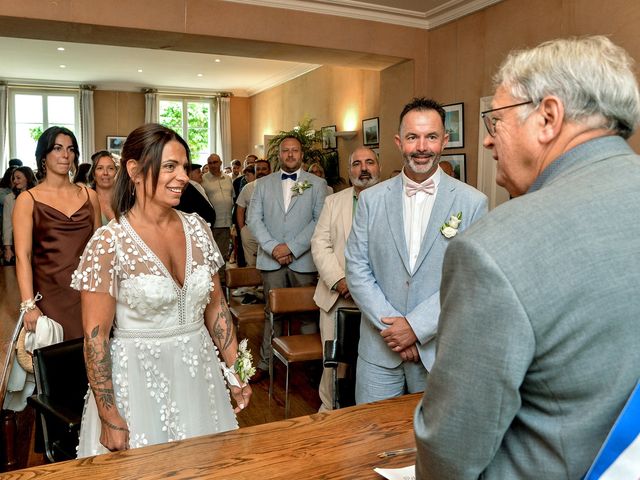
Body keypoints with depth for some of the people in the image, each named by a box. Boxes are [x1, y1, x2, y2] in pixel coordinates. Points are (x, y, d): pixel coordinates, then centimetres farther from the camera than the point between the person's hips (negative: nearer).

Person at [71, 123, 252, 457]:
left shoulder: (197, 229, -1)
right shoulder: (109, 243, -15)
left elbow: (216, 307, 6)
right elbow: (95, 337, -13)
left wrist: (235, 371, 6)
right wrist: (109, 418, -11)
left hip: (200, 373, 5)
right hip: (139, 378, -4)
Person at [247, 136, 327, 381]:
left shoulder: (317, 184, 5)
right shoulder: (263, 184, 12)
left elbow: (320, 221, -4)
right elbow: (254, 218, 4)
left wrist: (292, 248, -12)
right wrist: (272, 247, -10)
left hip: (304, 259, -1)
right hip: (271, 259, 2)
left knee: (308, 313, 5)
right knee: (272, 312, 9)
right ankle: (266, 363, 18)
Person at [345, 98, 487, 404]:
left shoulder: (472, 202, -5)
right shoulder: (371, 199, 1)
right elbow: (357, 270, -1)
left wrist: (417, 326, -14)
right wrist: (390, 324, -11)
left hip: (440, 351, -1)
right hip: (379, 347, 2)